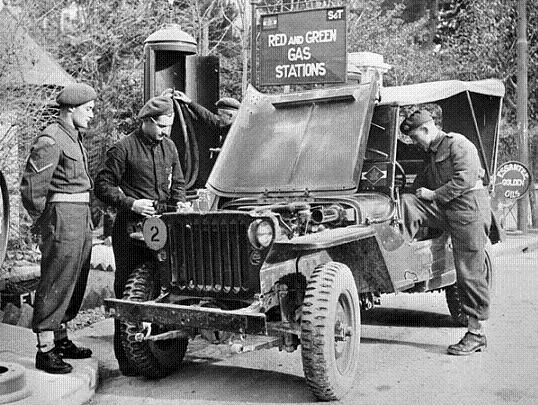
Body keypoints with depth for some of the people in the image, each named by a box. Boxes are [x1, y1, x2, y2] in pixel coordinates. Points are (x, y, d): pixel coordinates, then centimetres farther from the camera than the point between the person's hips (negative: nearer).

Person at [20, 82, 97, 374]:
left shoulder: (74, 138, 17)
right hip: (62, 218, -10)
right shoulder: (51, 140, -13)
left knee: (75, 284, 14)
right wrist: (41, 219, -5)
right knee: (55, 284, -6)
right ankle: (45, 350, -1)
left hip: (81, 219, 10)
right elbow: (31, 186, -16)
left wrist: (87, 218, 17)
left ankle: (60, 339, 26)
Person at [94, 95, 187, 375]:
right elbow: (102, 186, -5)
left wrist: (179, 202, 4)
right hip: (131, 227, -5)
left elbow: (177, 182, 23)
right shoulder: (124, 149, -6)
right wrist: (131, 203, -14)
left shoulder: (168, 147, 12)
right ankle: (126, 357, 5)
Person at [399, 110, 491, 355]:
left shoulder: (458, 144, -9)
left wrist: (434, 194, -14)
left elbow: (465, 179, -19)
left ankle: (477, 334, 1)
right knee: (406, 203, -12)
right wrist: (419, 194, 12)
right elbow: (423, 181, 28)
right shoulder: (432, 152, 19)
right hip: (444, 209, 9)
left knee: (469, 273, -6)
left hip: (469, 209, -9)